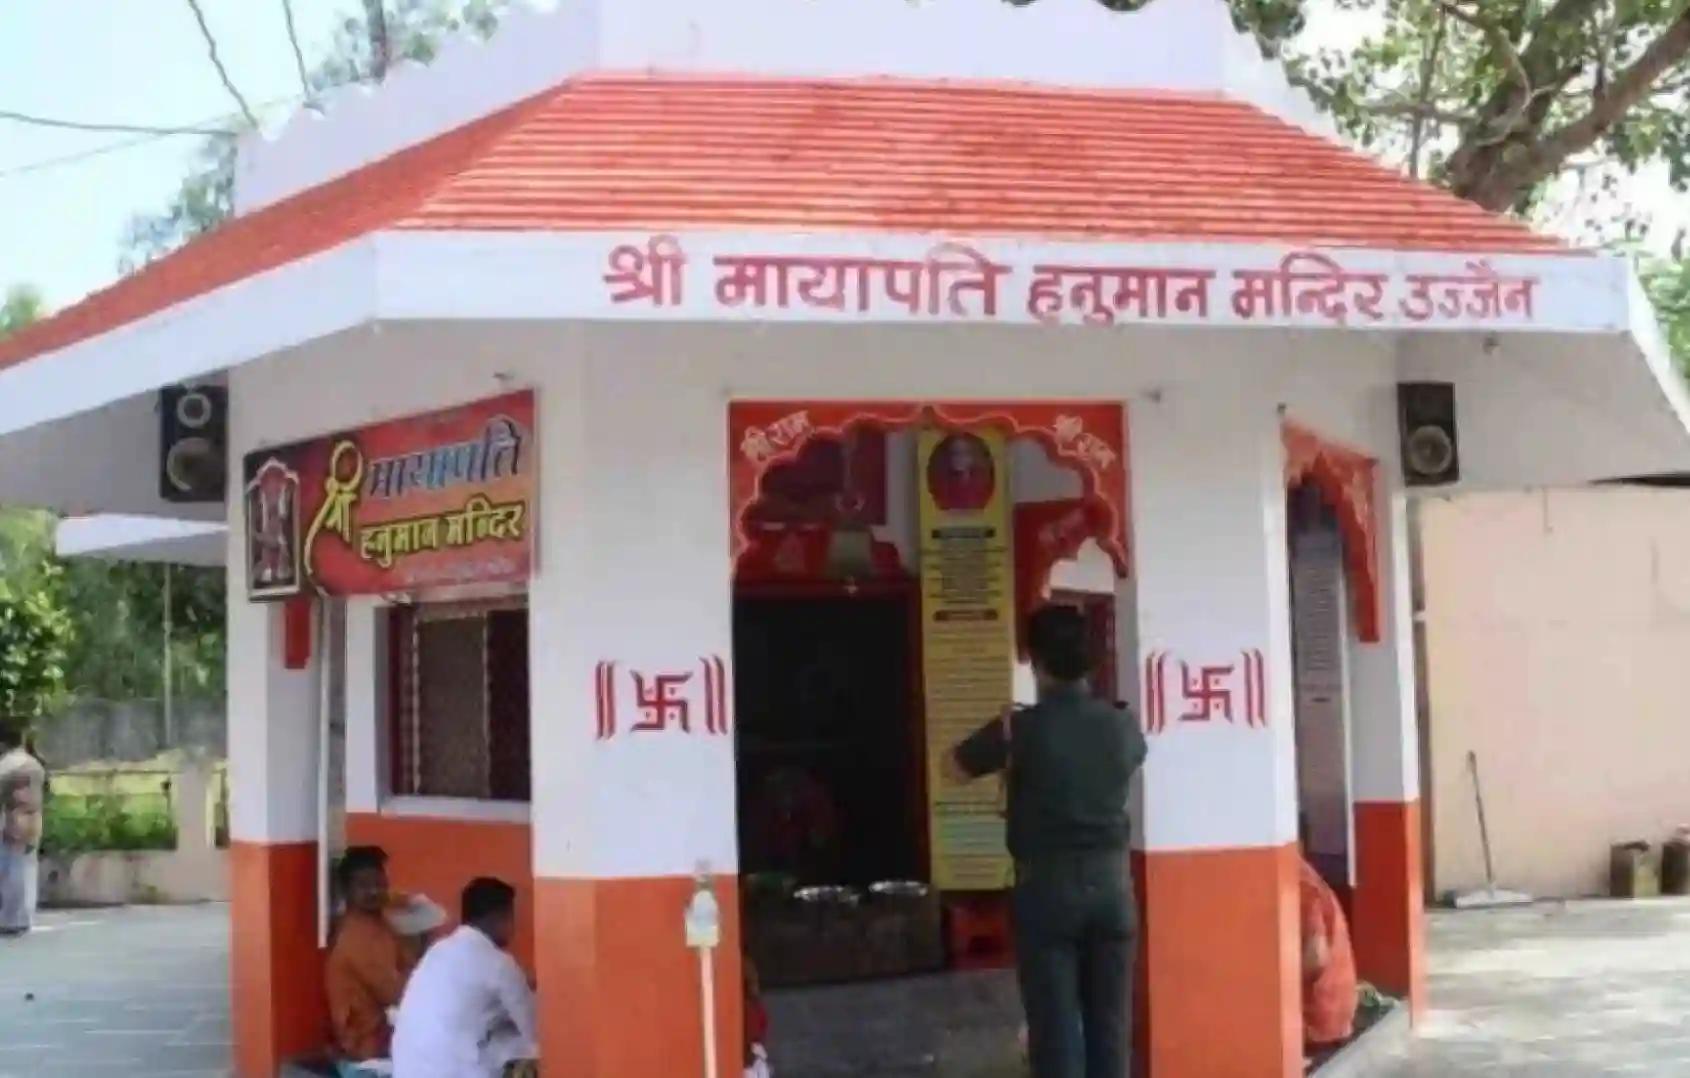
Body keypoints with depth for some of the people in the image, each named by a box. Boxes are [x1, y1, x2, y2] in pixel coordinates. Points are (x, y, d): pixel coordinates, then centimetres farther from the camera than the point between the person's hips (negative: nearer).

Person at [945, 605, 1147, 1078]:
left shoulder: (1021, 728, -11)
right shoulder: (1122, 725, 1)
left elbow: (954, 768, 4)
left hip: (1047, 885, -3)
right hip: (1110, 881, 4)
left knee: (1055, 1024, 1)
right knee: (1110, 1022, 10)